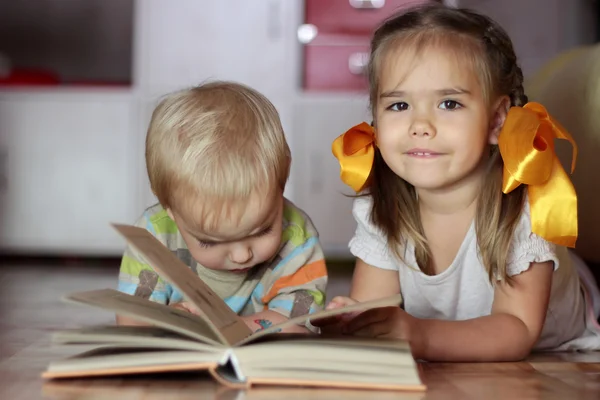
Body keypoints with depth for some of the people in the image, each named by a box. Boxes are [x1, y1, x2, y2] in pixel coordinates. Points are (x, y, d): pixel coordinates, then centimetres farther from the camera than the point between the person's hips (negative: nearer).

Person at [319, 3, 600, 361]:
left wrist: (414, 335, -47)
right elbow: (369, 313, -11)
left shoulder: (525, 207, -25)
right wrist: (348, 324, -36)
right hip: (438, 373, 3)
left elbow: (516, 332, -30)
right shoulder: (378, 210, -12)